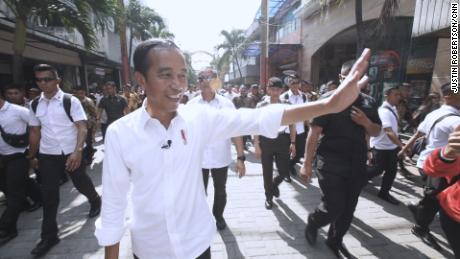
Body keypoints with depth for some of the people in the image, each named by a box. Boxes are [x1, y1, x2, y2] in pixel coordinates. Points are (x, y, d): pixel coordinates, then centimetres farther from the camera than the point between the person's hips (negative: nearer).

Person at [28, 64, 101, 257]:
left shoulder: (71, 101, -10)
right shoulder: (35, 105, 5)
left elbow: (82, 128, -15)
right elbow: (35, 131, 13)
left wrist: (77, 151, -26)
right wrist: (32, 156, 16)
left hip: (71, 153, -4)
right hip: (47, 155, 4)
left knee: (81, 183, 10)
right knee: (48, 194, 8)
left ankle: (95, 201, 45)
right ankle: (49, 236, 22)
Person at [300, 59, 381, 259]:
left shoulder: (368, 102, 7)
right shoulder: (329, 99, -9)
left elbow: (376, 132, 14)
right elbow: (314, 132, -12)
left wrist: (366, 122, -9)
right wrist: (307, 163, -15)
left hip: (357, 164, 6)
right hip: (331, 163, -5)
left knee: (348, 208, 14)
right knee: (334, 207, -6)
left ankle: (335, 240, 38)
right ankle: (312, 222, 28)